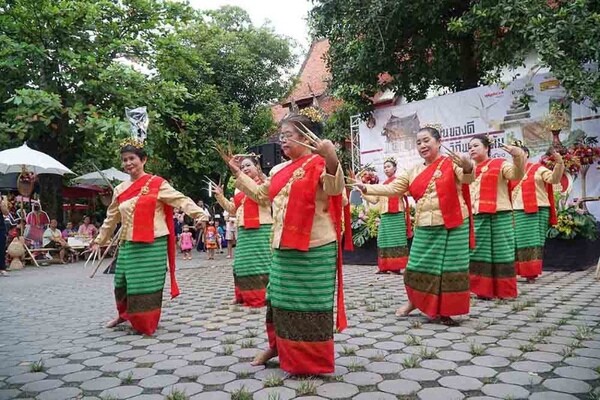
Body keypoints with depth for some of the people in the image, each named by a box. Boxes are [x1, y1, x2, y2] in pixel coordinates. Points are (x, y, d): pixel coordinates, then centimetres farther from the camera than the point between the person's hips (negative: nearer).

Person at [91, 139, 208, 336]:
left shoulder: (157, 183, -5)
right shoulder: (120, 190, 12)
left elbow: (181, 200, -15)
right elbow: (111, 218, 23)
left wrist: (200, 214, -30)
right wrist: (99, 240, 28)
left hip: (153, 245, -5)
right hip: (128, 245, 5)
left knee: (148, 286, 1)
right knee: (122, 285, 12)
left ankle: (146, 324, 21)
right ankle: (125, 315, 40)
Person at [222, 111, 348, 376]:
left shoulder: (319, 164, -8)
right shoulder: (279, 171, 15)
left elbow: (335, 189, -25)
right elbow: (260, 194, 28)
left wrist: (331, 159, -41)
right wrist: (238, 173, 24)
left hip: (314, 248, -7)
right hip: (283, 248, 7)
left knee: (311, 303, 2)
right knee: (279, 299, 17)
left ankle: (312, 362, 17)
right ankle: (276, 346, 36)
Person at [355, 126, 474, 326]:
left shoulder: (452, 162, -2)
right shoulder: (414, 171, 11)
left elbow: (467, 178, -19)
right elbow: (392, 188, 10)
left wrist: (468, 167, -42)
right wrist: (366, 188, 1)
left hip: (452, 226, -4)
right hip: (424, 228, 4)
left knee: (449, 268, 2)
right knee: (417, 266, 8)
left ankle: (445, 311, 16)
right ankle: (413, 302, 30)